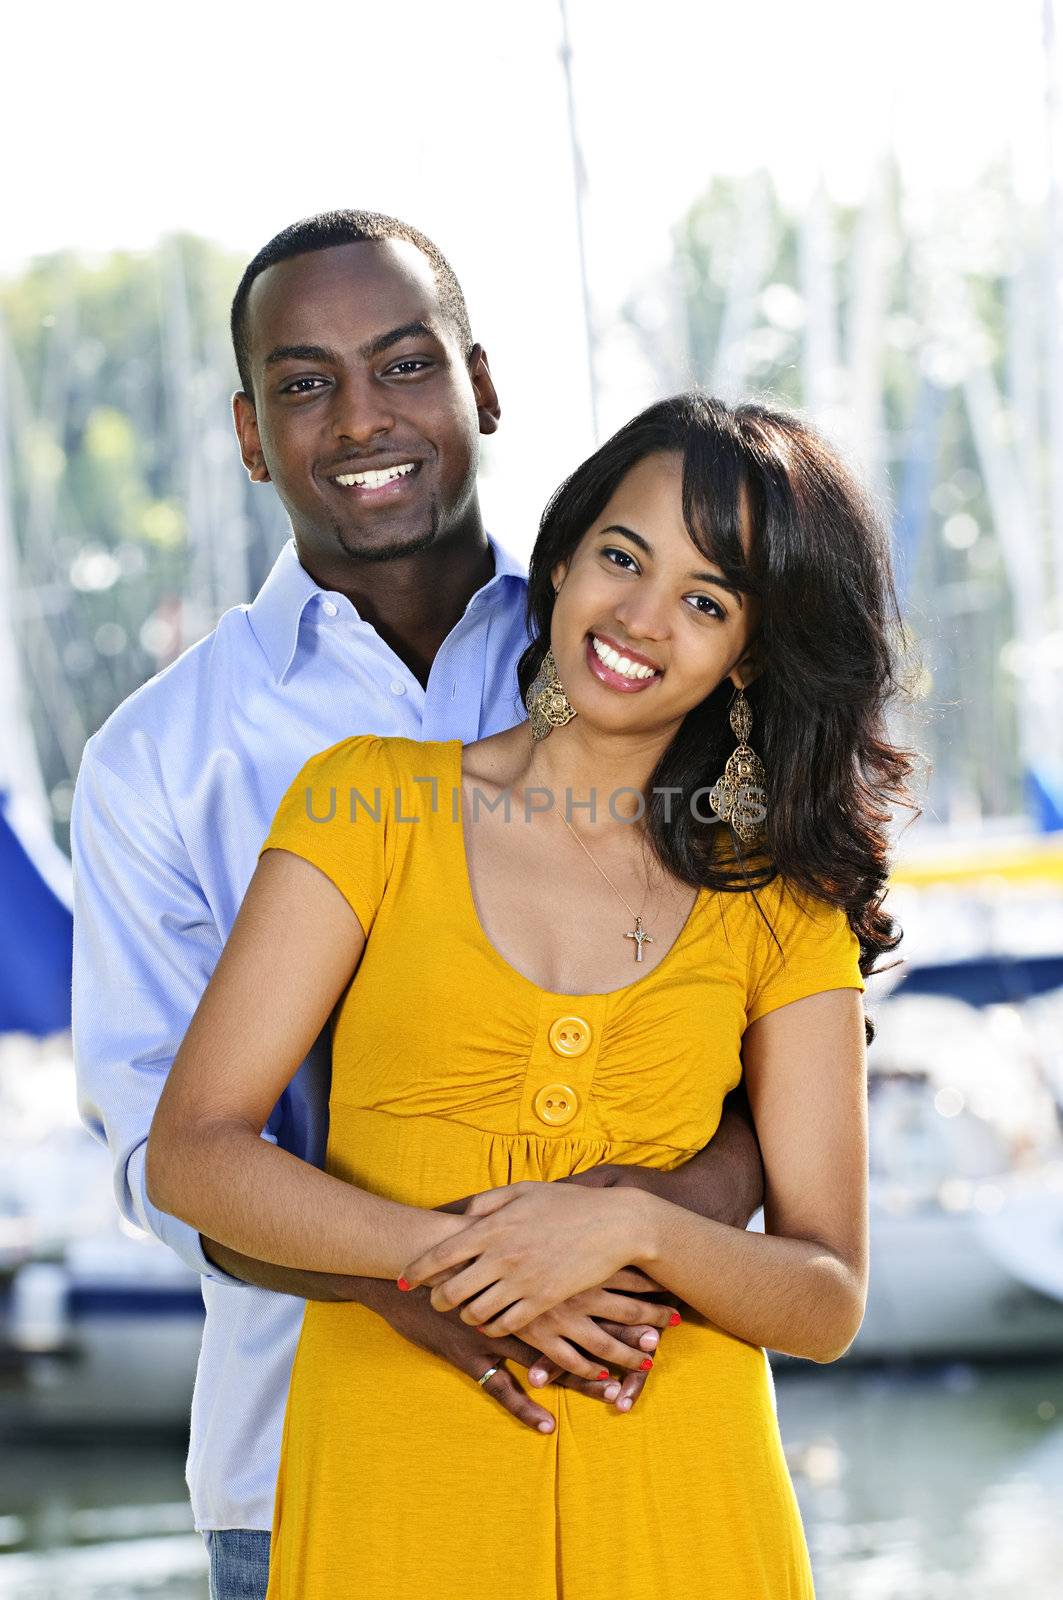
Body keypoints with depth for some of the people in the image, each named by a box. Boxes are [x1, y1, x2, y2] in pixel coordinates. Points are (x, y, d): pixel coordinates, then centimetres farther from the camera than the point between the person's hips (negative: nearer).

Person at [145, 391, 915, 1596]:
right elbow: (191, 1152, -4)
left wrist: (633, 1229, -18)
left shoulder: (783, 904, 5)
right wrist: (449, 1259, -18)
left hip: (676, 1502, 1)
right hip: (392, 1484, -1)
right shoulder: (373, 801, 2)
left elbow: (827, 1302, 0)